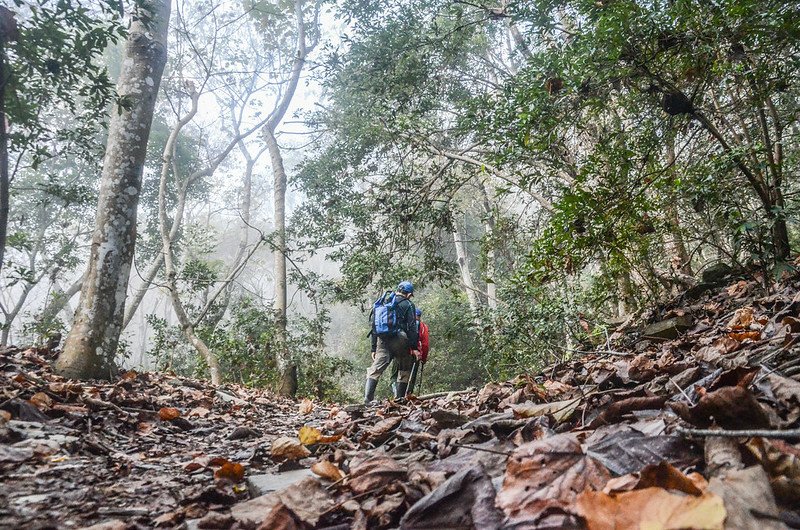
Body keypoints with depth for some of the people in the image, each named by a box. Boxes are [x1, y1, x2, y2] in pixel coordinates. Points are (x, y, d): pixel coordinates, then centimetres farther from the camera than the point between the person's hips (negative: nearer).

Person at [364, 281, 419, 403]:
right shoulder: (408, 305, 3)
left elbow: (374, 327, 19)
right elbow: (412, 328, -6)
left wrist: (374, 348, 21)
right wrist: (414, 347, -5)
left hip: (382, 342, 4)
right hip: (400, 342, -4)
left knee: (375, 369, -1)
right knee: (404, 372, 11)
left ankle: (367, 399, -16)